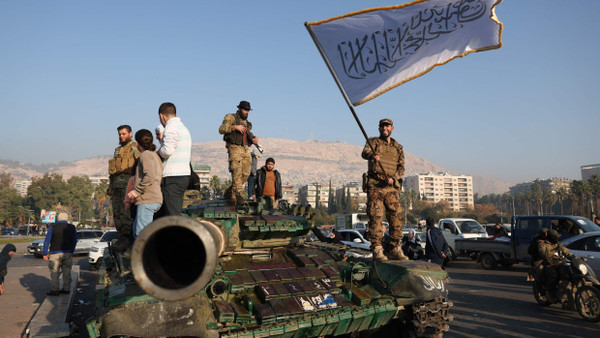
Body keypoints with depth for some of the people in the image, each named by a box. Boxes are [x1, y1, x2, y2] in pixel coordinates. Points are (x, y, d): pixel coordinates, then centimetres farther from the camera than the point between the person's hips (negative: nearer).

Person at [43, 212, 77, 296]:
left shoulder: (53, 227, -1)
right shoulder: (72, 228, 6)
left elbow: (47, 241, -2)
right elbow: (74, 241, 12)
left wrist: (45, 253, 3)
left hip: (55, 253, -3)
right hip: (67, 253, 3)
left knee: (54, 272, 0)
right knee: (66, 271, 9)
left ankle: (55, 290, -1)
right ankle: (66, 289, 14)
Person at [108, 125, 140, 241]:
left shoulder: (134, 148, 0)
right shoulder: (117, 150, 25)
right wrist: (110, 186, 21)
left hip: (127, 183, -8)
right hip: (116, 185, 8)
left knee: (125, 212, -12)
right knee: (116, 213, 7)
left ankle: (128, 238, -8)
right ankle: (122, 236, 13)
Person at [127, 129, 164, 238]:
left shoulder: (146, 154, -7)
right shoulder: (155, 155, 21)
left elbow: (150, 177, -21)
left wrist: (137, 191, -14)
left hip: (148, 200, -10)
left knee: (141, 233, -11)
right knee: (136, 229, 16)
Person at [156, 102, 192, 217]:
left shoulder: (171, 127, -9)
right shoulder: (184, 128, 21)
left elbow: (167, 150, -24)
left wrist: (157, 153, -3)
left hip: (173, 177, -10)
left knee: (172, 215, -8)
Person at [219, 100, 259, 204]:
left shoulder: (247, 122, 21)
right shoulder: (231, 117, 2)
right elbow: (221, 129, -10)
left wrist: (254, 139, 0)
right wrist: (235, 127, -17)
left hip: (246, 149, 7)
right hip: (235, 148, -7)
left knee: (246, 174, 3)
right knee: (237, 173, -15)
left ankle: (230, 192, 16)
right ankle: (237, 195, -13)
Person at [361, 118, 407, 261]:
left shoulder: (398, 147, 18)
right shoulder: (373, 141, 9)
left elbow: (401, 167, 10)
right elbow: (365, 153, -12)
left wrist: (393, 178, -11)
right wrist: (372, 155, -37)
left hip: (392, 187, 3)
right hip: (375, 186, -3)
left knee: (396, 217, 1)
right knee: (376, 217, -8)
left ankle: (395, 249, 11)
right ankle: (377, 250, -5)